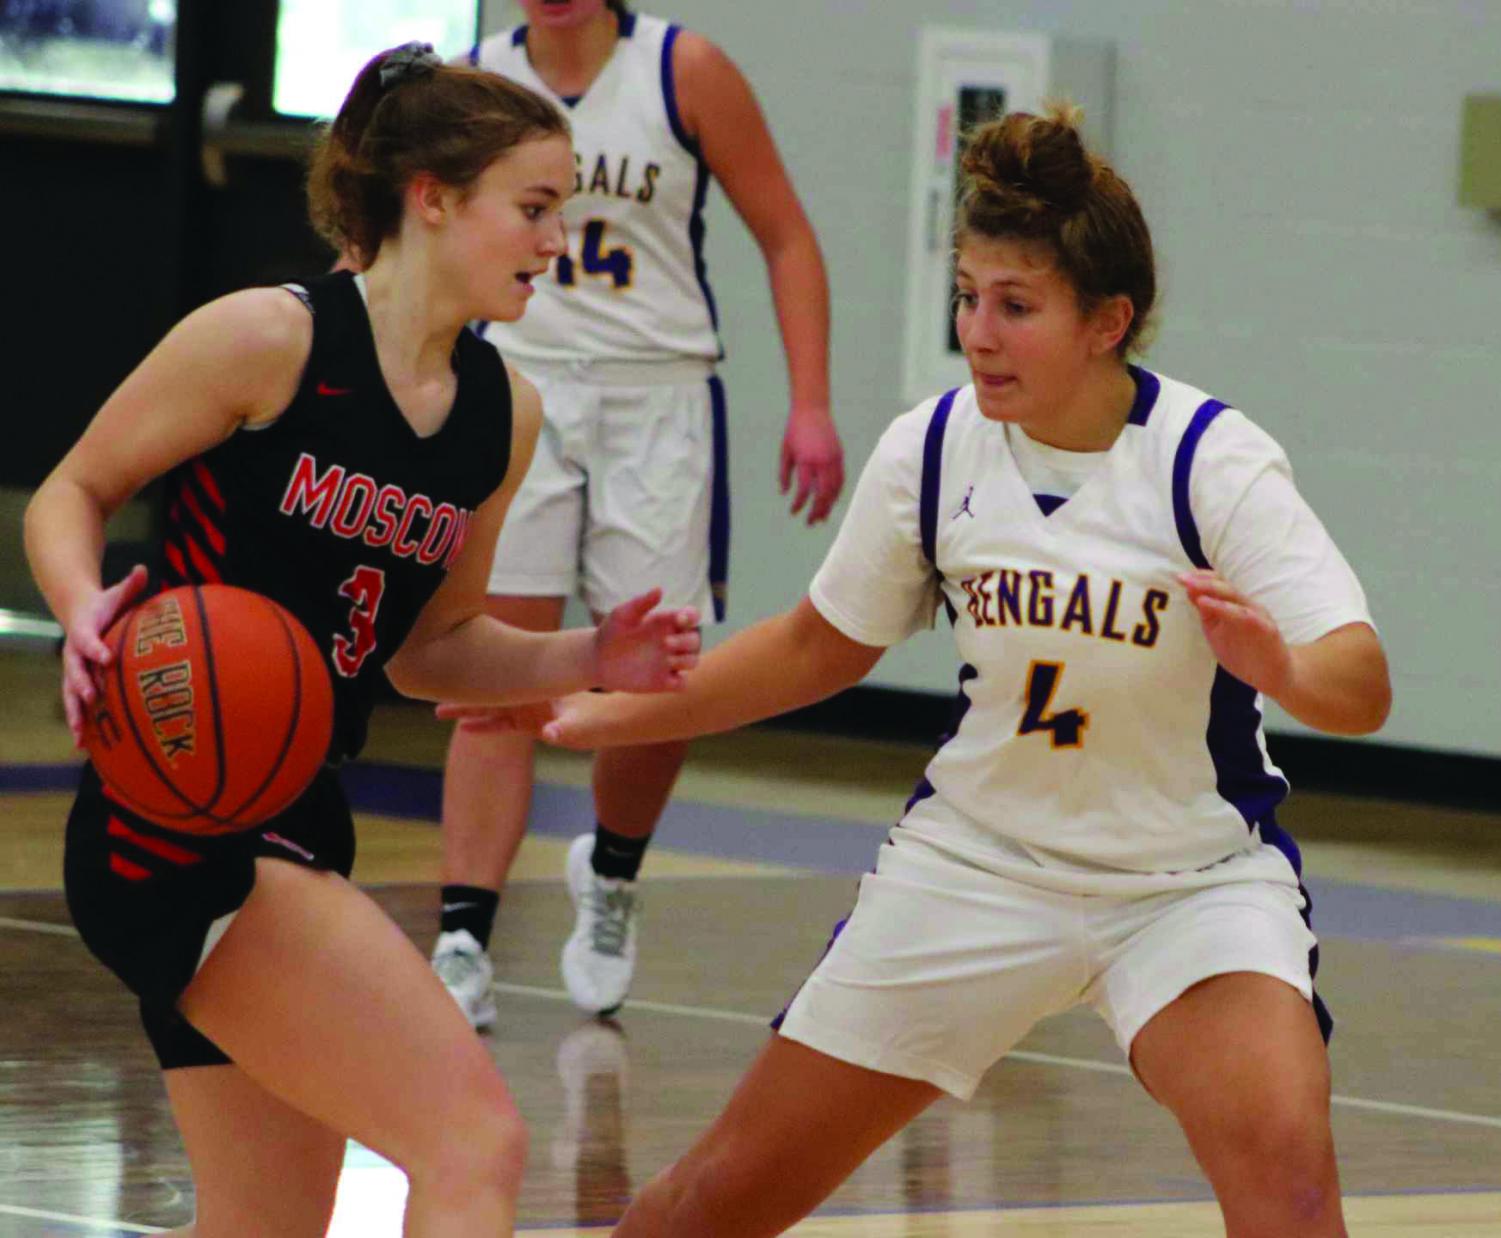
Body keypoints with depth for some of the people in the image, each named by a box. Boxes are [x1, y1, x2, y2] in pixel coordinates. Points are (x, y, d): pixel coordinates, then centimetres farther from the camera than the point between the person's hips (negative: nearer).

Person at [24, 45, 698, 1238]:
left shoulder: (502, 412, 10)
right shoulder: (268, 339, -10)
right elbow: (71, 492, -2)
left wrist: (586, 661, 2)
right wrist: (90, 610, -23)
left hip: (297, 829, 9)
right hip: (176, 818, -9)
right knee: (476, 1141, -19)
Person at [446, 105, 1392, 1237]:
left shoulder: (1212, 462, -18)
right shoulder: (933, 451, -7)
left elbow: (1363, 690, -26)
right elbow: (824, 645, 11)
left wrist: (1280, 668, -48)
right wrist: (611, 714, 8)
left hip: (1190, 878, -3)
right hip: (975, 864, 3)